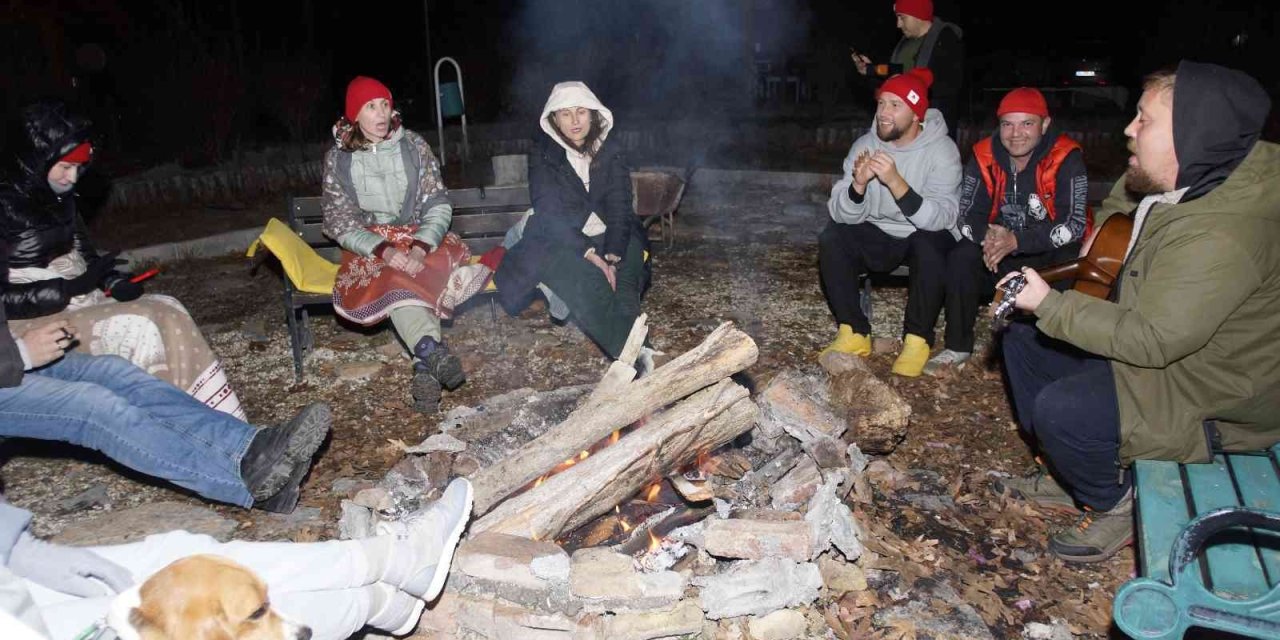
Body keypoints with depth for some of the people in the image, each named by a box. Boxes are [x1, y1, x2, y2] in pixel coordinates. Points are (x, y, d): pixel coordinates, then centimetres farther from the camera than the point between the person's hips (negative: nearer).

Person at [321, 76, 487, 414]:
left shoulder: (413, 145, 1)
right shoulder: (337, 158, 1)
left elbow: (439, 205, -3)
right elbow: (340, 223, -4)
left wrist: (420, 247, -23)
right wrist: (385, 251, -23)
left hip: (419, 237, 1)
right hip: (369, 245, -1)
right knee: (391, 276, -34)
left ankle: (424, 363, -39)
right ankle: (432, 351, -46)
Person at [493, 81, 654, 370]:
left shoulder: (611, 155, 7)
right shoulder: (543, 156, 2)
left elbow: (620, 210, -3)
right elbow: (550, 212, -10)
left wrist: (612, 257, -23)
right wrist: (589, 254, -24)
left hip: (611, 240, 4)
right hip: (559, 241, -3)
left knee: (623, 281, -31)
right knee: (583, 280, -36)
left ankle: (634, 353, -51)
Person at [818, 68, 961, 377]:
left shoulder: (941, 150, -18)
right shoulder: (865, 145, -8)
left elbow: (942, 218, -30)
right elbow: (842, 215, -13)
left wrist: (895, 181, -41)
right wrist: (858, 184, -34)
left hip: (926, 238, -3)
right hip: (879, 236, 4)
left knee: (929, 244, -36)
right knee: (831, 238, -22)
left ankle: (918, 339, -14)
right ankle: (854, 333, -10)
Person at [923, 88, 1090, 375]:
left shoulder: (1066, 158, -18)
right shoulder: (984, 155, -8)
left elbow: (1074, 224, -24)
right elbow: (968, 215, -8)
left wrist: (1016, 241, -37)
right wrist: (988, 237, -31)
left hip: (1053, 251, -3)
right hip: (1000, 245, 3)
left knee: (1071, 266, -33)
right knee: (961, 257, -22)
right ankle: (958, 346, -8)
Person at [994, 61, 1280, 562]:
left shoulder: (1219, 238, -34)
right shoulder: (1198, 177, -4)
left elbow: (1149, 340, -32)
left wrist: (1050, 305, -27)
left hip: (1213, 401, -10)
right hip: (1163, 341, 10)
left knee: (1059, 409, -29)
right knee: (1022, 340, 10)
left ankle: (1115, 503, 3)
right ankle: (1067, 473, 19)